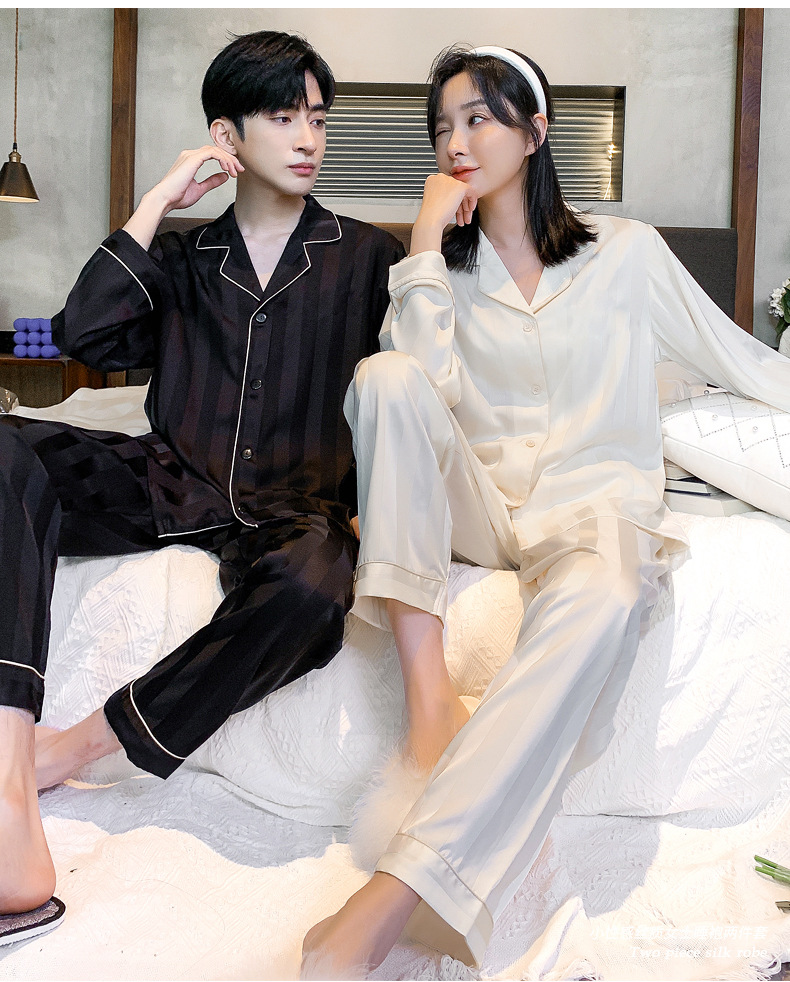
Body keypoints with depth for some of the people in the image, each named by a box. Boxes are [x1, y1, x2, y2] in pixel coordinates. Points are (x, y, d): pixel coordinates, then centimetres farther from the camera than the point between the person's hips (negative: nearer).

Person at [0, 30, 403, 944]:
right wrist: (157, 203, 4)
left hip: (291, 505, -2)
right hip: (168, 481, 2)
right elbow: (84, 333, 2)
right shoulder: (182, 258, 19)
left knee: (309, 589, -40)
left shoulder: (366, 256, 16)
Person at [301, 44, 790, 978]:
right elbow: (424, 384, -4)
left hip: (594, 499, -2)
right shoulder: (446, 265, 15)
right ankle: (427, 694, -35)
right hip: (476, 500, 3)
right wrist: (428, 238, -4)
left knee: (597, 599, -40)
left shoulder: (625, 251, 10)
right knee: (382, 374, -26)